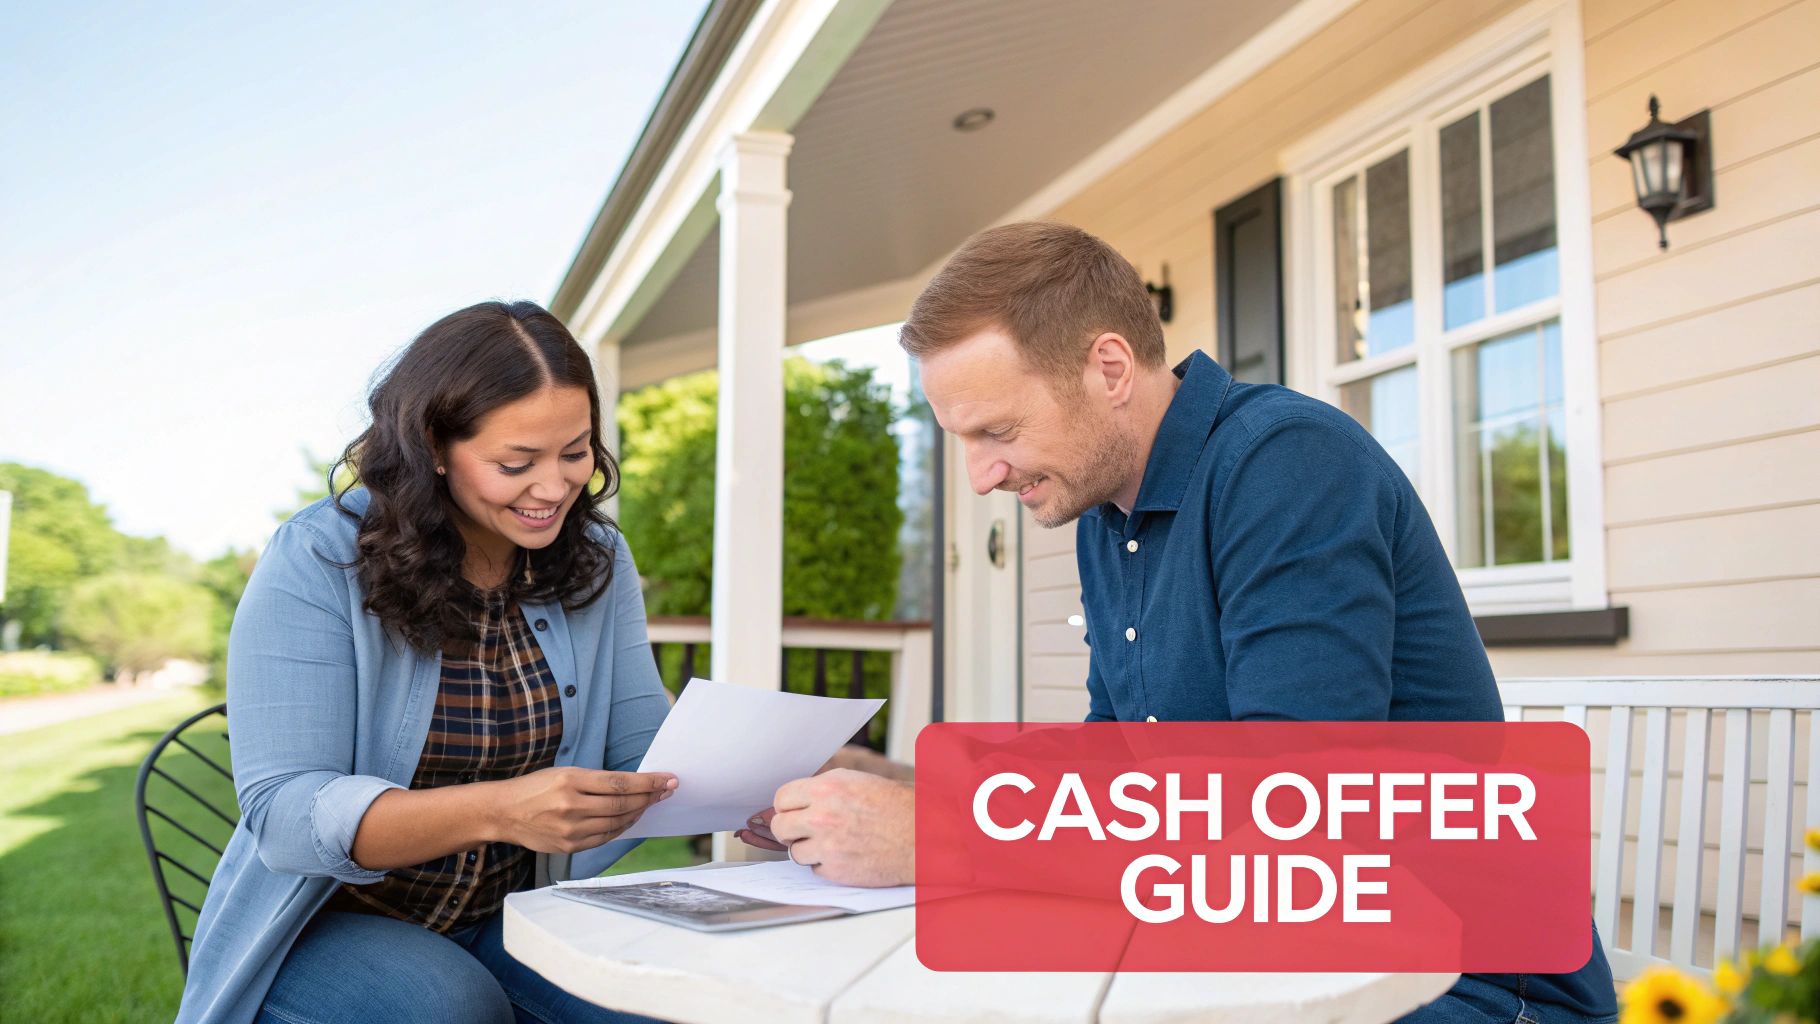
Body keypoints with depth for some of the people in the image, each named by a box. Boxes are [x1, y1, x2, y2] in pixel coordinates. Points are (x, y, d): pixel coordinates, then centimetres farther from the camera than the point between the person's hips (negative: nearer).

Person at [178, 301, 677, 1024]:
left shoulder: (597, 561, -2)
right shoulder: (315, 564, -17)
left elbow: (644, 748, -3)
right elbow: (283, 812, -24)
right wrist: (498, 810, -41)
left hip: (509, 920, 3)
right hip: (325, 924, -2)